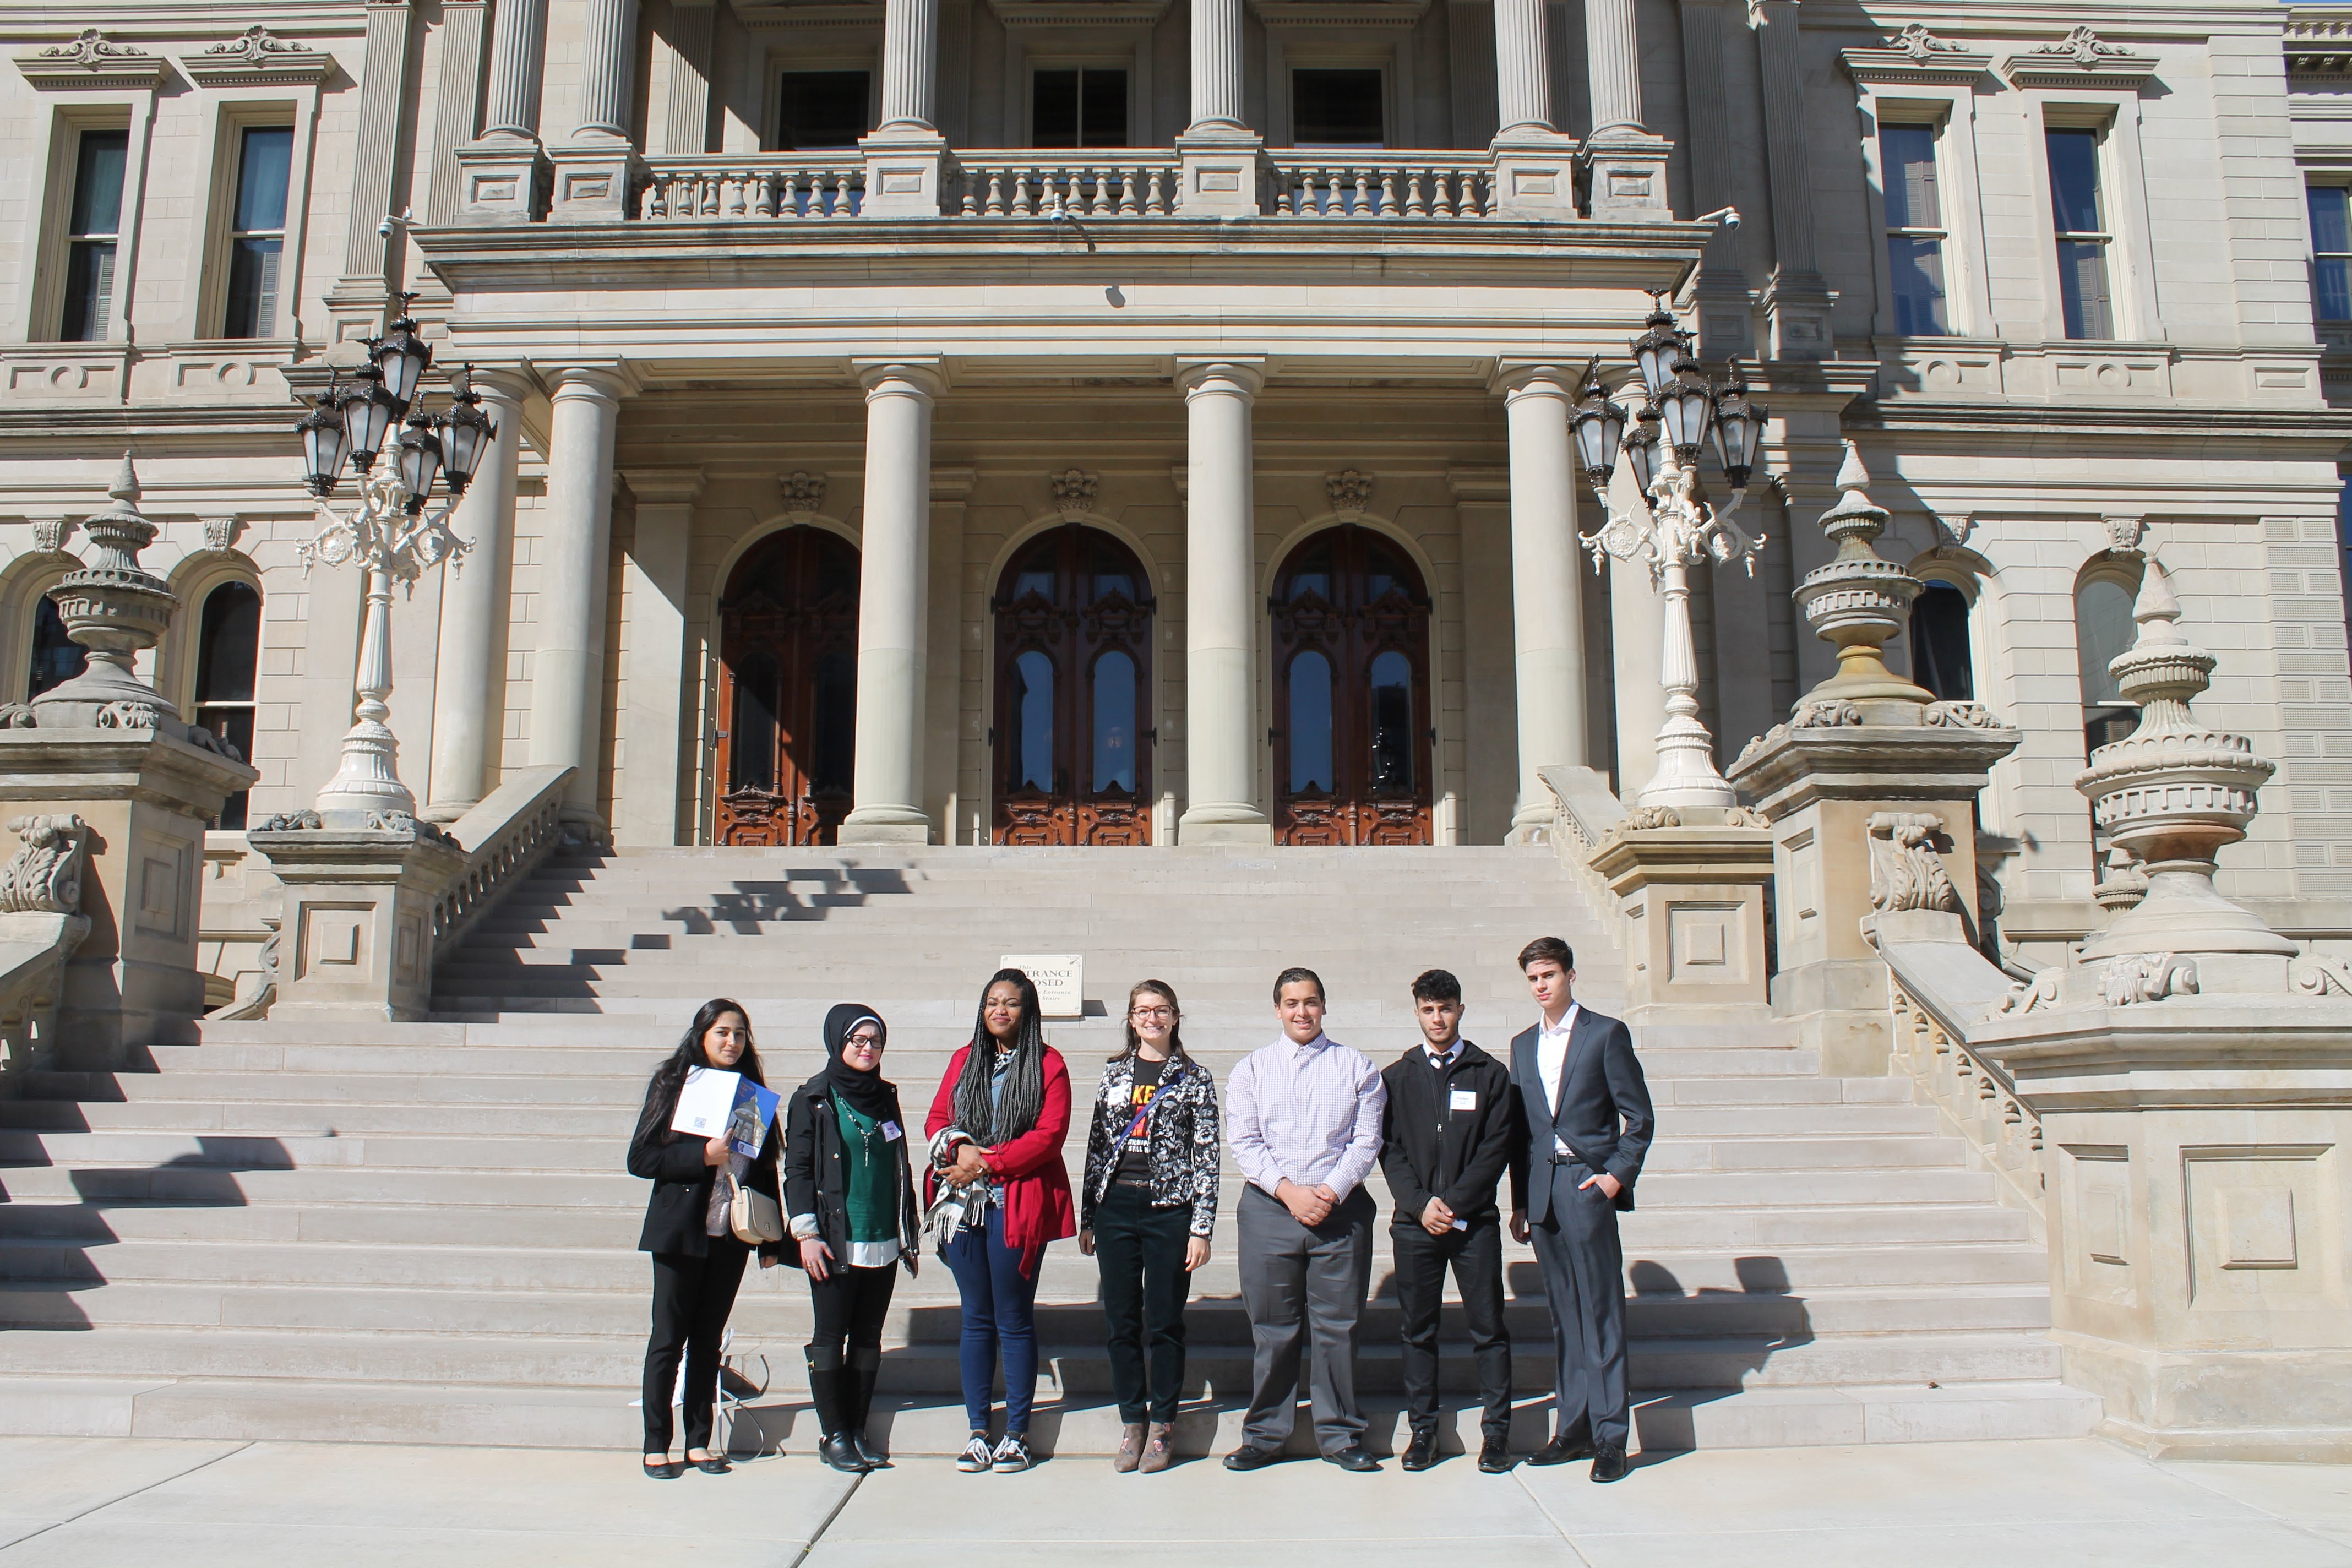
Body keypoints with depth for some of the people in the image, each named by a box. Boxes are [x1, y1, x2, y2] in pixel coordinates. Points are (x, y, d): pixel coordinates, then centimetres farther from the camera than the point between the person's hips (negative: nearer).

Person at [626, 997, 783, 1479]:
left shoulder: (753, 1093, 7)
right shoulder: (673, 1084, -3)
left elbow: (767, 1167, 9)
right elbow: (640, 1159, -7)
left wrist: (770, 1239, 7)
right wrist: (703, 1155, -19)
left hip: (732, 1236, 3)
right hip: (680, 1234, -3)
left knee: (708, 1338, 10)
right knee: (669, 1338, 2)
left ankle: (699, 1441, 18)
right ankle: (656, 1445, 12)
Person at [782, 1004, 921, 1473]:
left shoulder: (885, 1097, 13)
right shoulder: (813, 1099, -2)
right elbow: (797, 1169, -4)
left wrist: (910, 1232, 15)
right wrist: (806, 1232, -12)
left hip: (883, 1243, 5)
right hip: (835, 1244, -5)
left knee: (868, 1339, 8)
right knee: (830, 1338, 1)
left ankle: (858, 1431, 16)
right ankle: (834, 1436, 10)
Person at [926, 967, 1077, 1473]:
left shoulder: (1048, 1065, 0)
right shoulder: (964, 1060, 15)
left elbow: (1049, 1135, -9)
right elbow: (937, 1120, 12)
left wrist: (987, 1164, -13)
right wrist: (960, 1147, -9)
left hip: (1017, 1204, -4)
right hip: (964, 1203, 4)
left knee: (1015, 1321, 1)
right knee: (976, 1319, 8)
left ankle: (1017, 1436, 10)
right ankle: (977, 1433, 15)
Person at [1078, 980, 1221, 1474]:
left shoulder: (1194, 1078, 1)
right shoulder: (1114, 1072, 10)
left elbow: (1207, 1155, -2)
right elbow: (1097, 1144, 12)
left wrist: (1201, 1227, -8)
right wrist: (1087, 1218, 9)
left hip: (1169, 1209, -3)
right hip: (1116, 1206, 3)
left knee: (1164, 1322, 3)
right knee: (1122, 1322, 7)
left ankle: (1161, 1427, 16)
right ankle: (1131, 1424, 19)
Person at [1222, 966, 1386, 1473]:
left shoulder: (1355, 1066, 8)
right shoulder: (1251, 1069, 10)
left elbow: (1367, 1140, 2)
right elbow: (1243, 1142, 1)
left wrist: (1331, 1191, -11)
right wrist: (1287, 1191, -11)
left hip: (1340, 1208, 0)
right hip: (1269, 1208, 1)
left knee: (1337, 1328, 2)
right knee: (1272, 1330, 4)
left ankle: (1340, 1436, 14)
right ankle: (1265, 1436, 15)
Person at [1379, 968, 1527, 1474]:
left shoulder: (1491, 1074, 5)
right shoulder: (1397, 1077, 10)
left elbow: (1498, 1148, -1)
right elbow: (1389, 1148, 4)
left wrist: (1454, 1203, -9)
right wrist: (1421, 1204, -10)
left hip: (1475, 1220, -1)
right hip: (1415, 1223, 1)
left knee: (1488, 1330, 2)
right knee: (1418, 1331, 6)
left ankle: (1496, 1432, 11)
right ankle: (1423, 1429, 15)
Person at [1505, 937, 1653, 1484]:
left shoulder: (1606, 1034, 0)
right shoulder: (1523, 1045, 15)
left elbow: (1640, 1117, 0)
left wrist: (1618, 1174, -11)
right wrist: (1520, 1203, 13)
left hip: (1588, 1186, -5)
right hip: (1542, 1190, 5)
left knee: (1601, 1311, -4)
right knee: (1563, 1316, 9)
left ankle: (1611, 1436, 1)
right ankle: (1575, 1428, 15)